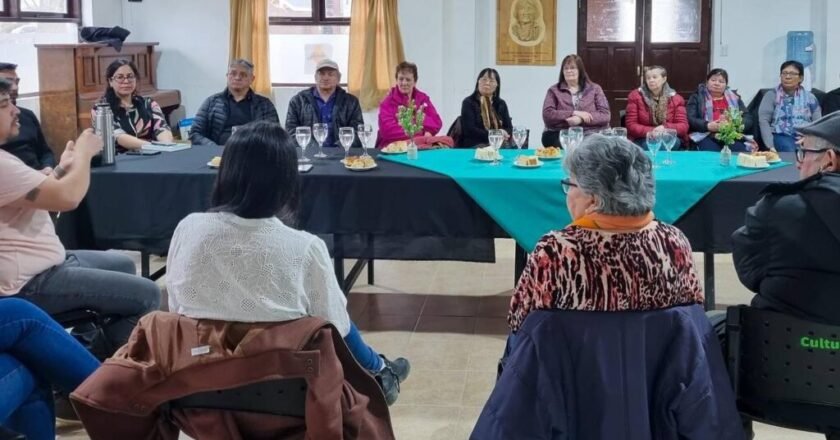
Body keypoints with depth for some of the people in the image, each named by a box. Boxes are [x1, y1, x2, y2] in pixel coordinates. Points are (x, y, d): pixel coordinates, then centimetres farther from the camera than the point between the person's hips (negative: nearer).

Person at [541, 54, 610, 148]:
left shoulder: (594, 89, 16)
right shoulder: (554, 90, 14)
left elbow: (605, 115, 3)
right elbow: (547, 115, -1)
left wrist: (580, 119, -13)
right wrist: (574, 113, -12)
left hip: (590, 135, -1)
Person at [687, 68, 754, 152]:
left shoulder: (734, 98, 23)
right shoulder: (697, 97, 17)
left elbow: (748, 120, 15)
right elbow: (689, 119, 3)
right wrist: (707, 126, -13)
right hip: (707, 136, -2)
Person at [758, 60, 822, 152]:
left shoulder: (809, 97, 16)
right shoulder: (771, 95, 9)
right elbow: (764, 121, -2)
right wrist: (770, 146, -16)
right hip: (782, 136, -2)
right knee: (790, 151, -35)